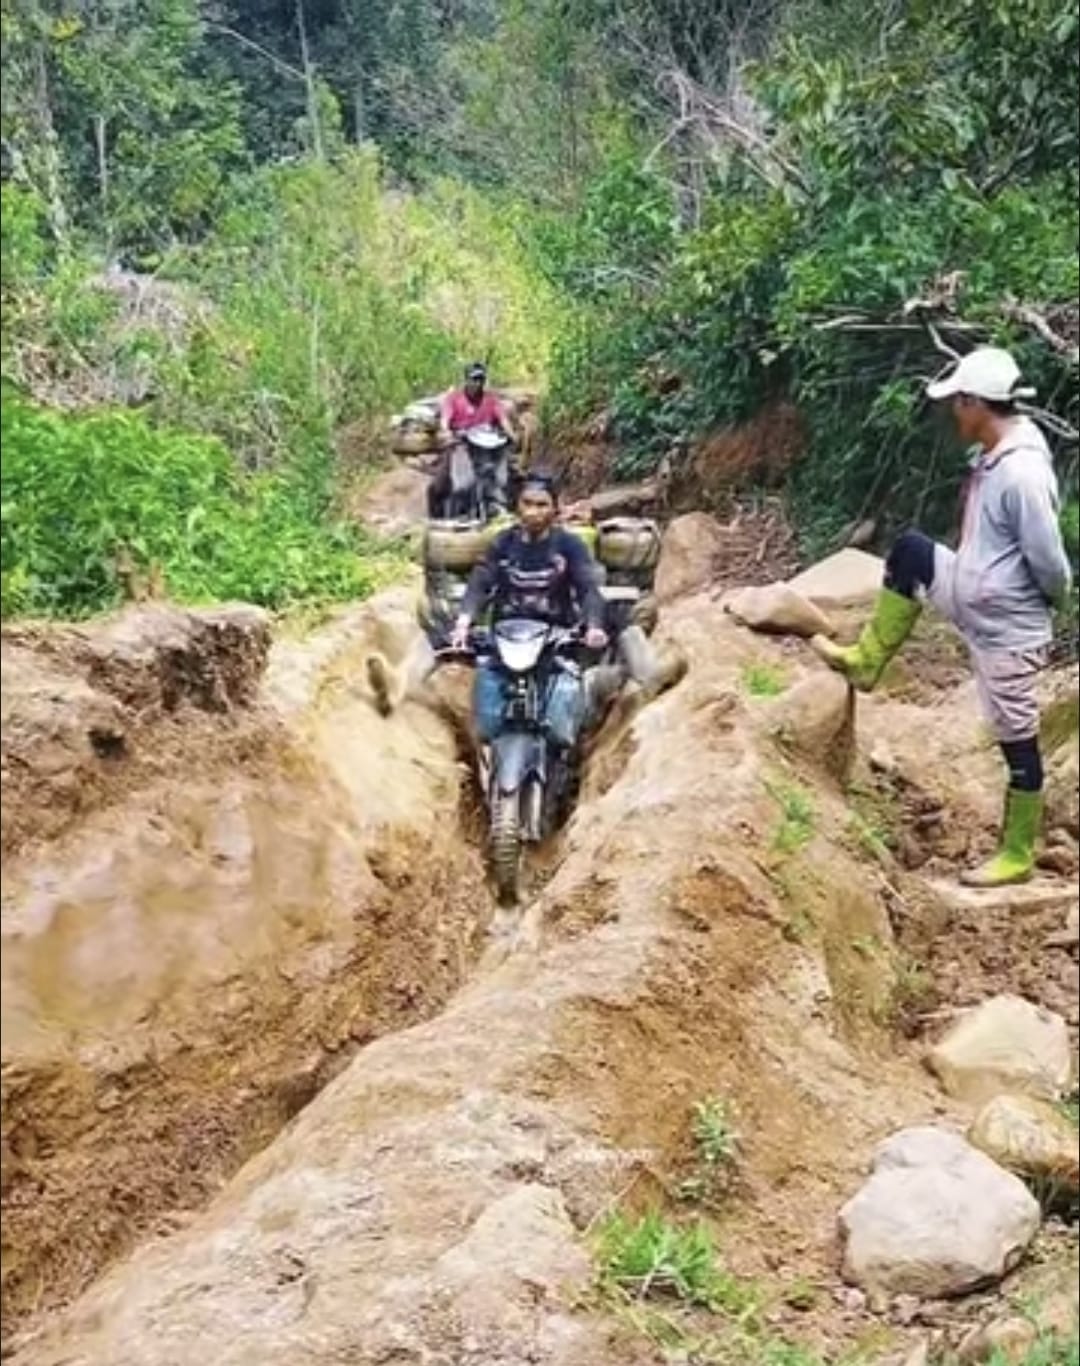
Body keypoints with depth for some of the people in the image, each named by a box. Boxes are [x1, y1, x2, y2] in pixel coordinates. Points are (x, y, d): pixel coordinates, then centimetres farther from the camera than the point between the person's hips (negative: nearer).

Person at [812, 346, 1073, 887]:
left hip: (1006, 628, -9)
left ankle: (1019, 856, 20)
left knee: (1017, 742, 4)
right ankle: (866, 660, 25)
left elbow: (1048, 560, -24)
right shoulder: (993, 456, 0)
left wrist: (1057, 595, -5)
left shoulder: (1022, 474, -30)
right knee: (909, 551, 15)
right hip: (974, 600, 9)